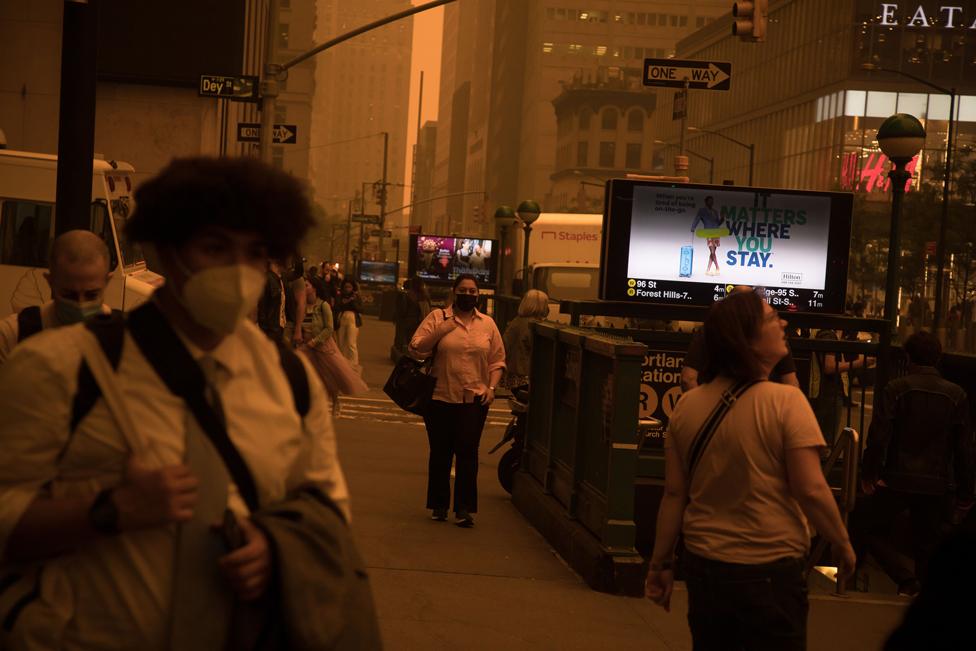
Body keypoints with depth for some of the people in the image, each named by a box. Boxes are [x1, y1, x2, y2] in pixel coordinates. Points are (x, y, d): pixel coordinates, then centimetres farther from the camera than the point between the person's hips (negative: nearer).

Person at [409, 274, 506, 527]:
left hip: (474, 399, 1)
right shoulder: (437, 318, 2)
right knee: (440, 452, 8)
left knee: (468, 452, -5)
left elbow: (497, 360, 11)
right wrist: (439, 331, -14)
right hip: (440, 398, 0)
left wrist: (491, 387, -1)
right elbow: (416, 349, -4)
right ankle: (439, 505, 20)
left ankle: (464, 508, -2)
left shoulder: (487, 323, 9)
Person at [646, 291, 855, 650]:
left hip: (704, 565, 5)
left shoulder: (687, 405, -1)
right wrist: (843, 546, -4)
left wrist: (660, 563, 9)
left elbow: (674, 493, 2)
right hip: (771, 571, -5)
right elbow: (811, 490, -19)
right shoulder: (785, 401, -15)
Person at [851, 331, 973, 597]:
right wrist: (965, 493, 11)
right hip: (939, 485, 3)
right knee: (927, 545, 15)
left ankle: (905, 579, -4)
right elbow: (965, 448, 4)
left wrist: (869, 473, -3)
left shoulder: (895, 389, -7)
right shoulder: (957, 395, 2)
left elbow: (878, 436, -14)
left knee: (863, 525, 12)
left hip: (899, 480, -3)